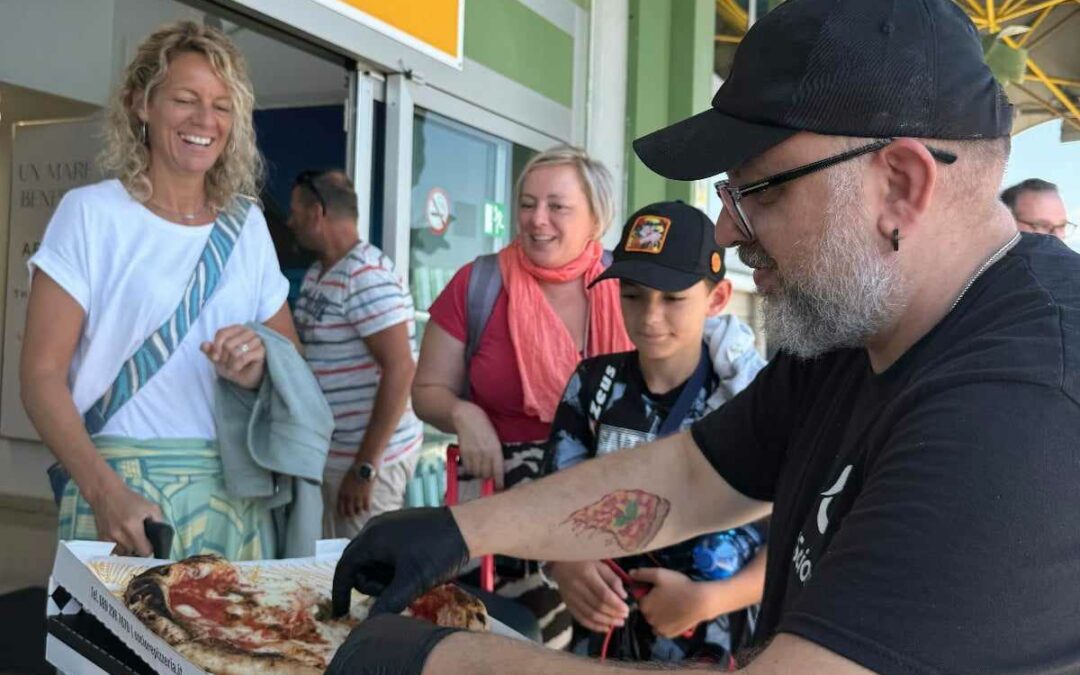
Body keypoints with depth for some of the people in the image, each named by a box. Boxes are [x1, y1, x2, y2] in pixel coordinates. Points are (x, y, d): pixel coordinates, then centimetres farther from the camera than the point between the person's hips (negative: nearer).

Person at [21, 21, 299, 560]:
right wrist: (104, 490, -20)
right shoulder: (91, 213, -2)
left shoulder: (247, 225, 9)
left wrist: (260, 370, -10)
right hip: (120, 486, -3)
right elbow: (42, 372, -7)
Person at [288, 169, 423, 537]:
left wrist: (365, 467, -22)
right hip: (327, 452, 9)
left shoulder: (367, 275, -18)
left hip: (367, 456, -9)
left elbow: (400, 370, -23)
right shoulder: (316, 275, 12)